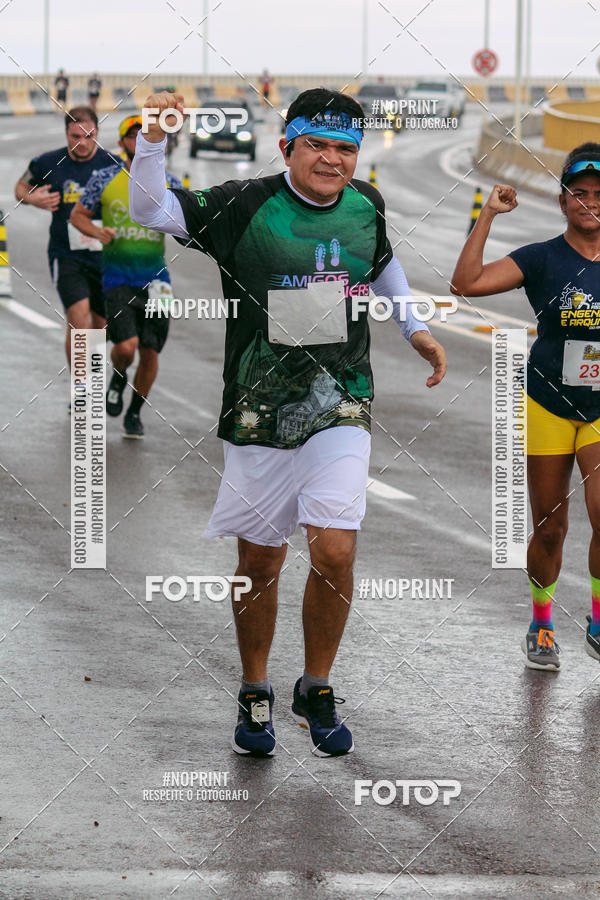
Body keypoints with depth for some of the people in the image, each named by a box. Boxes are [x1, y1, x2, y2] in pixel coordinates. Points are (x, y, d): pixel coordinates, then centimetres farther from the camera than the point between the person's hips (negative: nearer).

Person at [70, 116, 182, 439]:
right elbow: (77, 214, 9)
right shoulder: (104, 179, 0)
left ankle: (134, 413, 21)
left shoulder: (169, 182, 4)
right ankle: (118, 380, 18)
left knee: (150, 351, 1)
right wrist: (96, 231, -11)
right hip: (117, 275, -2)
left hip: (155, 276, 2)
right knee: (126, 346, -17)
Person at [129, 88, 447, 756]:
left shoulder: (365, 206, 4)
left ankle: (316, 691, 8)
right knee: (260, 561, 9)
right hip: (260, 413, -1)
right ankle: (254, 696, 29)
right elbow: (149, 210, -13)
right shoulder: (245, 207, -9)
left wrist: (413, 328, 20)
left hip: (341, 409, 2)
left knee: (335, 554, -12)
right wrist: (153, 138, -27)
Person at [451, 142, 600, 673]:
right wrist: (488, 216, -20)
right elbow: (466, 284, -18)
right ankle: (541, 628, 26)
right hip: (549, 410, -1)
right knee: (550, 529, 5)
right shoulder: (542, 260, -7)